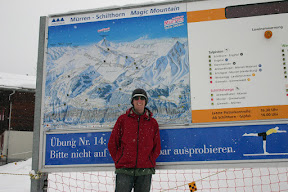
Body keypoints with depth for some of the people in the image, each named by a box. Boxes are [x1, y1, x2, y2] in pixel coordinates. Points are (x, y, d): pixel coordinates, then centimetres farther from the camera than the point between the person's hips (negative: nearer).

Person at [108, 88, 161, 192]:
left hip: (145, 171, 2)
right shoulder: (122, 119, 8)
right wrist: (119, 161, 3)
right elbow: (112, 144, 8)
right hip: (124, 170, -1)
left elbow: (157, 147, 15)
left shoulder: (153, 122, 12)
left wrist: (149, 162, 5)